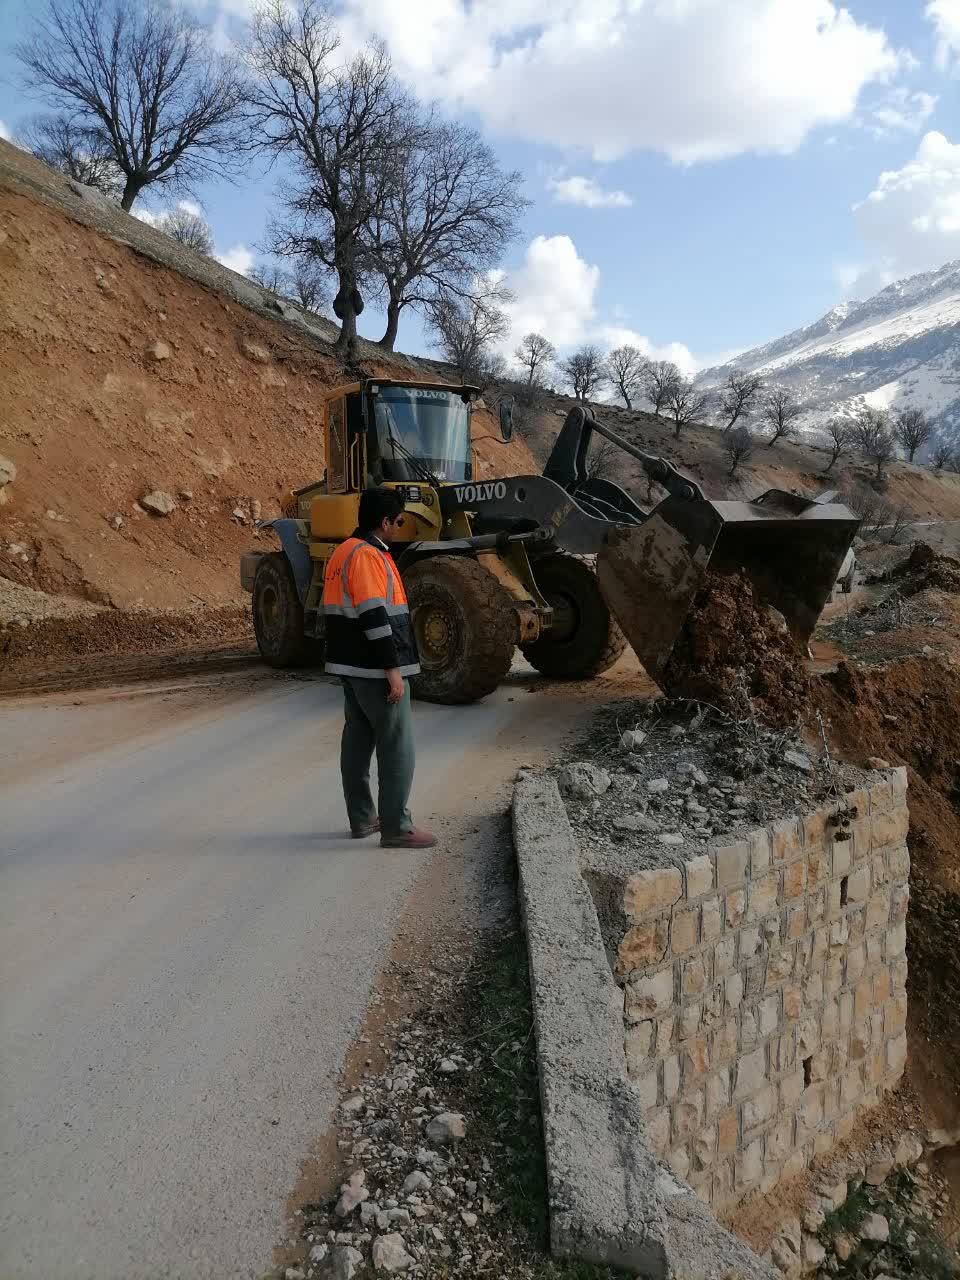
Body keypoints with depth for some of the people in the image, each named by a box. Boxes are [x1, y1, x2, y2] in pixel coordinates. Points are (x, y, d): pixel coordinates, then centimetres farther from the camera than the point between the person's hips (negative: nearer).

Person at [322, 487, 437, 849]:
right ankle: (395, 828, 0)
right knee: (397, 746, -4)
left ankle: (362, 818, 23)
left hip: (350, 665, 10)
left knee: (357, 741, 14)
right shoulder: (368, 556, -17)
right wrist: (393, 670, -21)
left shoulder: (342, 552, 14)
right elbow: (373, 617, -23)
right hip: (376, 669, -10)